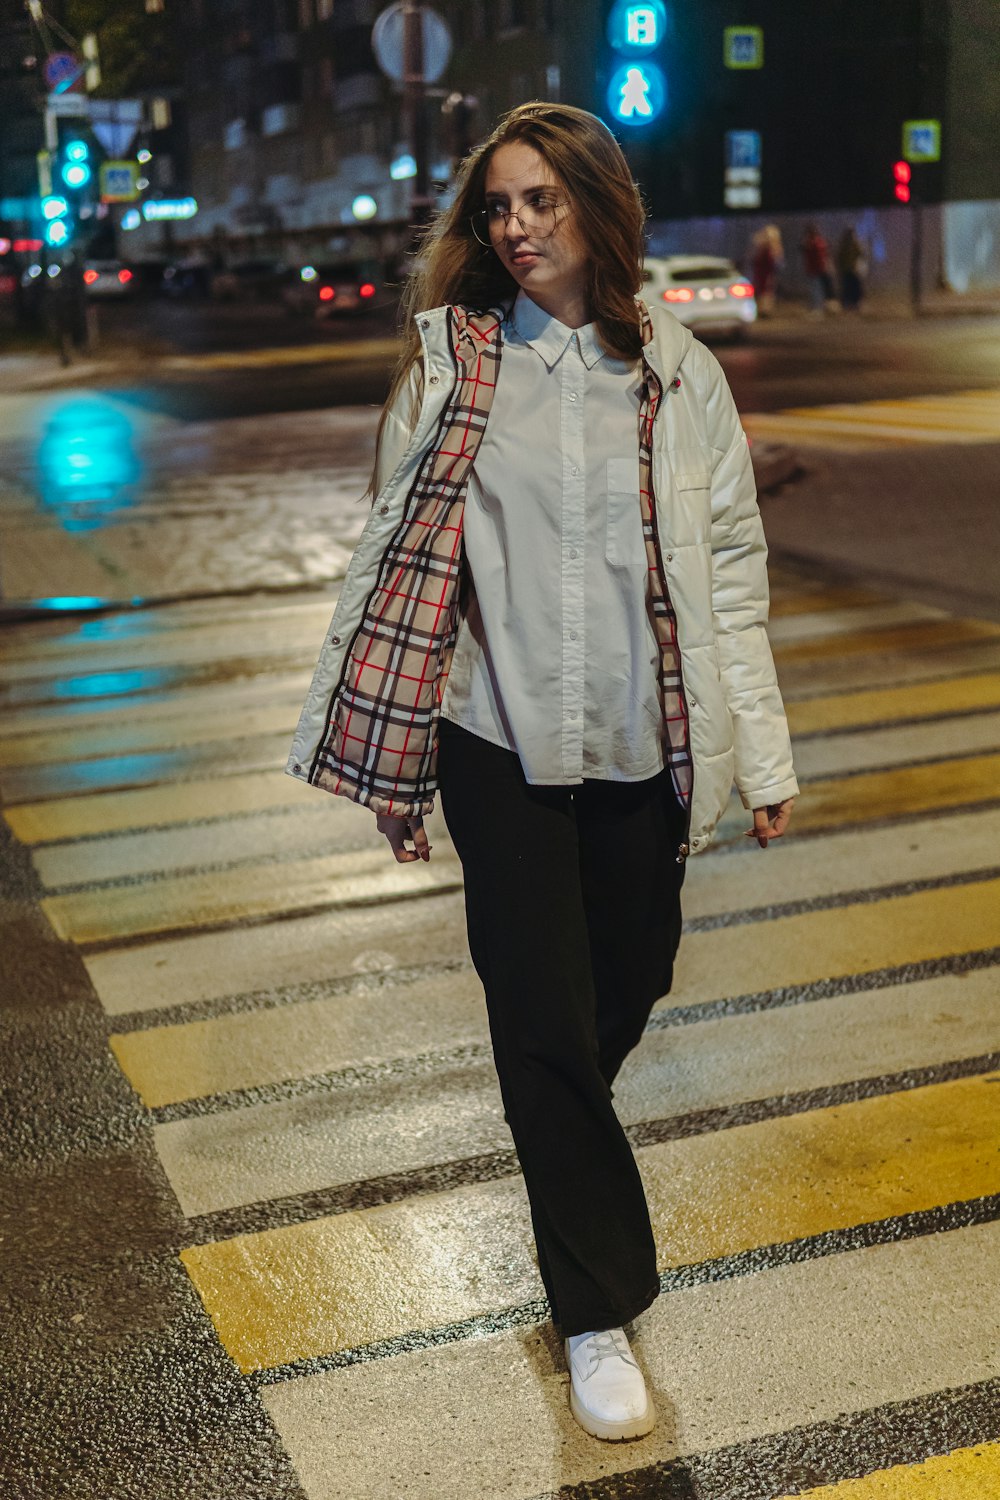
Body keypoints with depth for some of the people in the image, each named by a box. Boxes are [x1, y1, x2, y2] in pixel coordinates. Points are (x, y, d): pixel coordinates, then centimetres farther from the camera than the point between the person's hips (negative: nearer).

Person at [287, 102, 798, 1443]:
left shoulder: (679, 373, 1)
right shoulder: (447, 359, -1)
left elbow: (730, 567, 2)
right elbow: (398, 550, 1)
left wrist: (763, 753, -1)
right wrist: (385, 755, -1)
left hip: (641, 740, 2)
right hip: (500, 736, -2)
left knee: (633, 978, 15)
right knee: (544, 1015, 2)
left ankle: (561, 1138, 50)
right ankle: (599, 1312, 16)